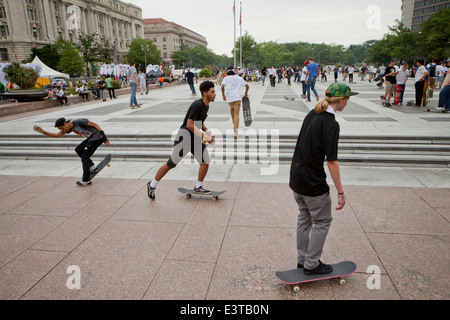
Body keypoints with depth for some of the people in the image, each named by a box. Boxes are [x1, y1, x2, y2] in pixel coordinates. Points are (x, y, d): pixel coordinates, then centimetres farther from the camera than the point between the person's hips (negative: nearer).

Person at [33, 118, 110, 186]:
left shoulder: (78, 122, -18)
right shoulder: (70, 128, 9)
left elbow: (95, 125, -17)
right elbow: (57, 135, 13)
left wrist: (104, 137, -20)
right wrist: (42, 131, 2)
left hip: (97, 137, -10)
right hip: (91, 138, 10)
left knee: (85, 157, -7)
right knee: (78, 150, 20)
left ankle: (86, 180, 2)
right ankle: (92, 167, 20)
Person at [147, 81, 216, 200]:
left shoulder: (206, 106, 10)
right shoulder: (197, 104, -19)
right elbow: (189, 124, -25)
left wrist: (206, 130, 6)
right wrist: (203, 136, -26)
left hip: (196, 138, 9)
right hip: (185, 136, -8)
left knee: (206, 161, -2)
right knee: (171, 164, -1)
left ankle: (198, 187, 15)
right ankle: (152, 185, 16)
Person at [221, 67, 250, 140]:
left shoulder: (226, 78, 8)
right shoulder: (239, 78, 14)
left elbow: (222, 86, -9)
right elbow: (247, 86, 12)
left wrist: (223, 95, 1)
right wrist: (246, 93, 27)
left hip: (229, 97, 0)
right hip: (237, 98, 0)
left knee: (231, 108, 29)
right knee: (236, 114, -8)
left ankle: (234, 124, 30)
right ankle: (236, 128, -24)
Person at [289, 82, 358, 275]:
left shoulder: (311, 114, 6)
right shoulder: (330, 124, -19)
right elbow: (331, 162, -22)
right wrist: (340, 192, -16)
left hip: (296, 178, 8)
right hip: (313, 183, -8)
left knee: (304, 218, 20)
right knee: (322, 221, 9)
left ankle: (302, 259, 32)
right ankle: (311, 265, 18)